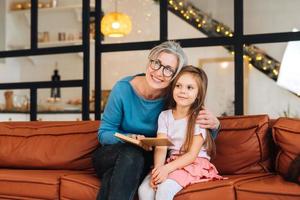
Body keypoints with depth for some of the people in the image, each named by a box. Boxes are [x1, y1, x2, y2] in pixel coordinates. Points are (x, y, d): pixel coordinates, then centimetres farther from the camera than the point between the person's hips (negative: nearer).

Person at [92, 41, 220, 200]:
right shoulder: (123, 89, -15)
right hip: (111, 155, 0)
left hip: (143, 161, 0)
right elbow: (104, 133, -8)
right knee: (132, 154, -34)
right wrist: (131, 138, -28)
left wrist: (214, 125, -25)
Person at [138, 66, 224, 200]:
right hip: (171, 163, 4)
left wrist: (167, 168, -25)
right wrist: (158, 169, -24)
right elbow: (161, 148, -4)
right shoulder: (164, 116, 6)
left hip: (194, 164, -4)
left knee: (165, 189, -29)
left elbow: (192, 154, -12)